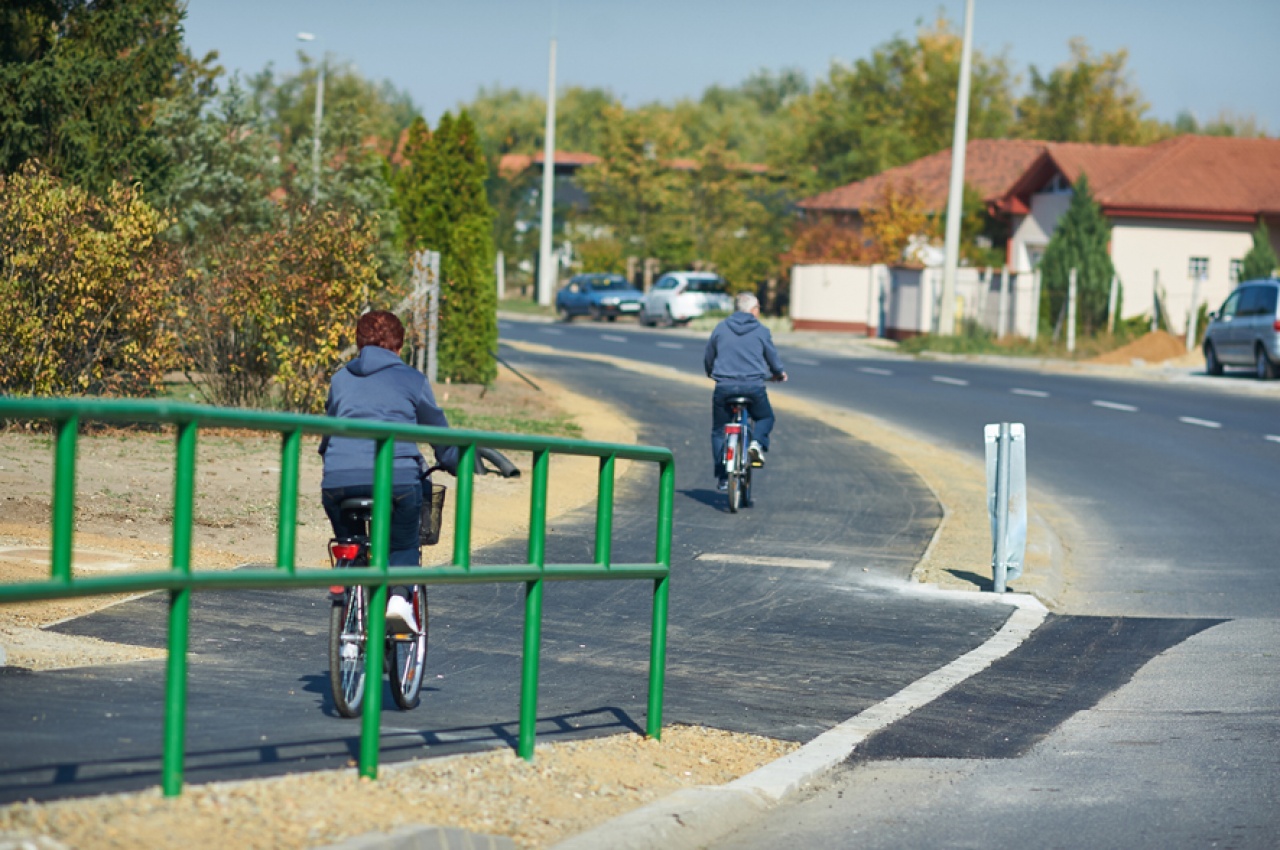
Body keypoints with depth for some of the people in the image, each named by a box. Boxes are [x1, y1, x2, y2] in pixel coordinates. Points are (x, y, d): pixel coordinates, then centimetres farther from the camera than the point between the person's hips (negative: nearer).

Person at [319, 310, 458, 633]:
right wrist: (456, 465, 37)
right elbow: (439, 431, 20)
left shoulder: (341, 379, 20)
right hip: (396, 477, -2)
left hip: (339, 480, 2)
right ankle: (399, 594, -12)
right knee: (403, 545, 16)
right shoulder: (412, 380, 12)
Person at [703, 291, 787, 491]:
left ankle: (722, 477, 8)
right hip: (754, 385, -1)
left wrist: (711, 373, 36)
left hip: (724, 386, 1)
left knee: (719, 431, 14)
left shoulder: (720, 328, 8)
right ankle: (757, 443, -6)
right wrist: (778, 374, 33)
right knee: (765, 418, 25)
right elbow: (773, 359, 11)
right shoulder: (762, 331, 4)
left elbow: (708, 358, 14)